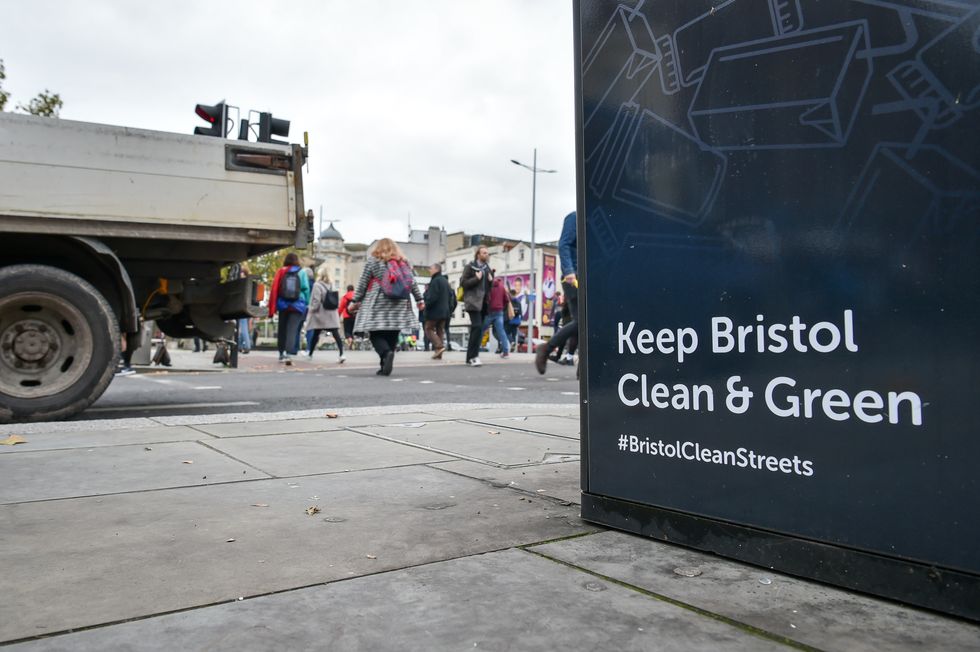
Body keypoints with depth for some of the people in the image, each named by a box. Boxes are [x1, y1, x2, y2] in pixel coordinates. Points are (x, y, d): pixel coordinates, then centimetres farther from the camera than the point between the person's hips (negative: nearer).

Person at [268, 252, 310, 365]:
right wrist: (306, 303, 5)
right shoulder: (301, 272, 2)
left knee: (282, 330, 15)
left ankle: (282, 353, 22)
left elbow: (275, 288, 0)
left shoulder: (281, 272, 3)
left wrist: (272, 307, 2)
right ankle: (288, 353, -23)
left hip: (283, 304, 2)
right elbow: (306, 289, -3)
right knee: (292, 330, -7)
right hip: (297, 305, -2)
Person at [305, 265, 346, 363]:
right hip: (332, 314, 4)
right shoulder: (331, 285, 9)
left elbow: (316, 301, -15)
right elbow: (336, 301, 9)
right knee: (336, 334, -6)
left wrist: (311, 309, -1)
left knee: (315, 334, 11)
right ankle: (341, 354, -18)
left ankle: (310, 353, 26)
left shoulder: (317, 285, -9)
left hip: (320, 314, -4)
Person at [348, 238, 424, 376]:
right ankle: (385, 367, 6)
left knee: (376, 334, -1)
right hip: (398, 306, 3)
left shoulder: (373, 261, 3)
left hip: (377, 305, -3)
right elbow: (413, 282, 10)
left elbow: (362, 283, 2)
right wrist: (419, 299, 16)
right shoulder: (403, 262, 11)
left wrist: (355, 301, 7)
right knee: (392, 336, 8)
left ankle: (386, 353, -28)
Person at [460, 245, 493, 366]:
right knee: (477, 327, -19)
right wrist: (476, 278, -15)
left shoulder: (488, 268, 19)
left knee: (477, 329, 7)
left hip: (483, 302, 7)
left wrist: (491, 281, 5)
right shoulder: (470, 267, 0)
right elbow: (463, 282, -7)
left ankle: (471, 356, 13)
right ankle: (473, 356, -16)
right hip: (473, 301, -7)